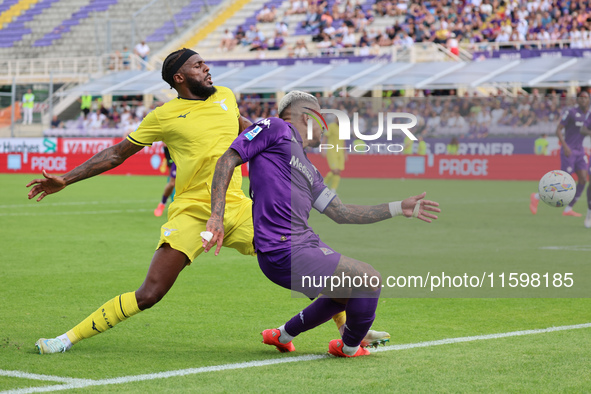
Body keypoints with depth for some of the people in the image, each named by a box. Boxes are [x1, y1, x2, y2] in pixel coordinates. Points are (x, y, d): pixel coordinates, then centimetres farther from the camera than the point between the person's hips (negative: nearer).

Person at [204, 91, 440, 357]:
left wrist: (399, 208, 26)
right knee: (371, 282, -9)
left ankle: (282, 335, 34)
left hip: (306, 243, 10)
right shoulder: (275, 128, 1)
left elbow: (340, 213, 25)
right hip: (285, 253, -10)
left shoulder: (309, 170, 24)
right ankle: (349, 348, 17)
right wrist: (216, 217, -15)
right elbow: (227, 161, -4)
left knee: (351, 294, 25)